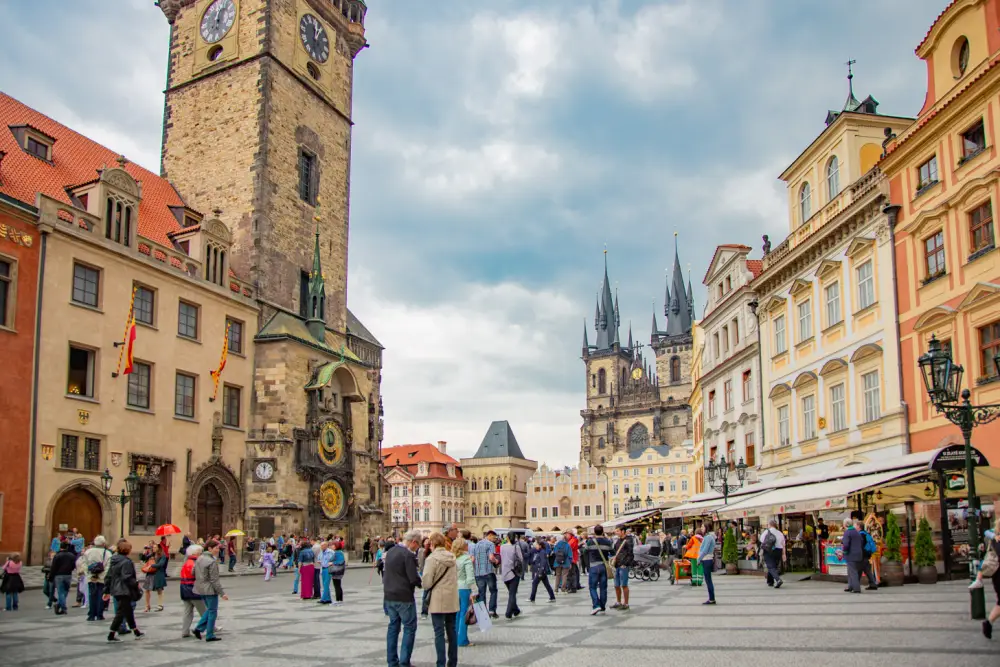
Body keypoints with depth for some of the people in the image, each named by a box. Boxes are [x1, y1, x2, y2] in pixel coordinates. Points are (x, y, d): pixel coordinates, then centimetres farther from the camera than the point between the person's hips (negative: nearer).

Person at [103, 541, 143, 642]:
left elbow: (108, 577, 12)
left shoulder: (114, 560, 10)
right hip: (124, 591, -9)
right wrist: (136, 584, -7)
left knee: (128, 611, 18)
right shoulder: (126, 562, -17)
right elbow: (127, 578, -22)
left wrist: (107, 591, 16)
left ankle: (136, 632, 28)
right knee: (121, 612, -3)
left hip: (116, 590, 9)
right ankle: (111, 635, -3)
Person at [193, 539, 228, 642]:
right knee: (212, 612, 4)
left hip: (200, 589, 8)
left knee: (209, 609, 23)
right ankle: (210, 635, 10)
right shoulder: (212, 561, -19)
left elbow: (193, 572, 12)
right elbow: (214, 580, -19)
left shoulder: (199, 558, 6)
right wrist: (222, 593, -16)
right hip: (210, 590, -8)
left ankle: (198, 628, 15)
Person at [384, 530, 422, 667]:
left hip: (389, 596, 8)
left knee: (393, 626, 15)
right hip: (404, 597, -8)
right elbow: (414, 579, -19)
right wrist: (422, 583, -1)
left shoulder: (390, 552, 8)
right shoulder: (408, 555, -18)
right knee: (409, 628, 2)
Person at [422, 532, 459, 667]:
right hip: (452, 600, 6)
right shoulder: (452, 558, 7)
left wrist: (425, 586, 6)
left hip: (438, 600, -6)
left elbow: (426, 582, -14)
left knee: (439, 633, -1)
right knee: (452, 630, 14)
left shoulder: (431, 559, -13)